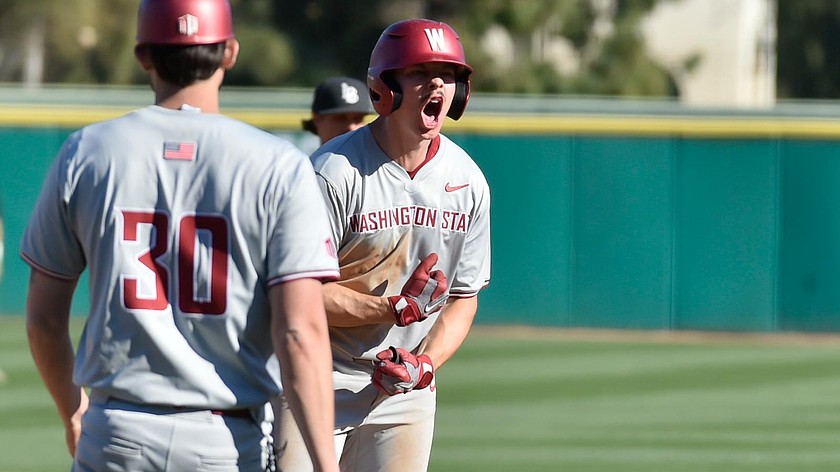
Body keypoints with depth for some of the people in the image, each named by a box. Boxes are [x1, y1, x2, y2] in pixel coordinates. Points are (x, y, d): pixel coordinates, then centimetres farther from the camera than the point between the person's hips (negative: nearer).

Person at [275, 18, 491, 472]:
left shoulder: (467, 181, 3)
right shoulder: (334, 171, -14)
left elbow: (463, 295, 10)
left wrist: (426, 363, -7)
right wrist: (395, 310, -24)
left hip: (405, 397, 5)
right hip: (320, 383, -5)